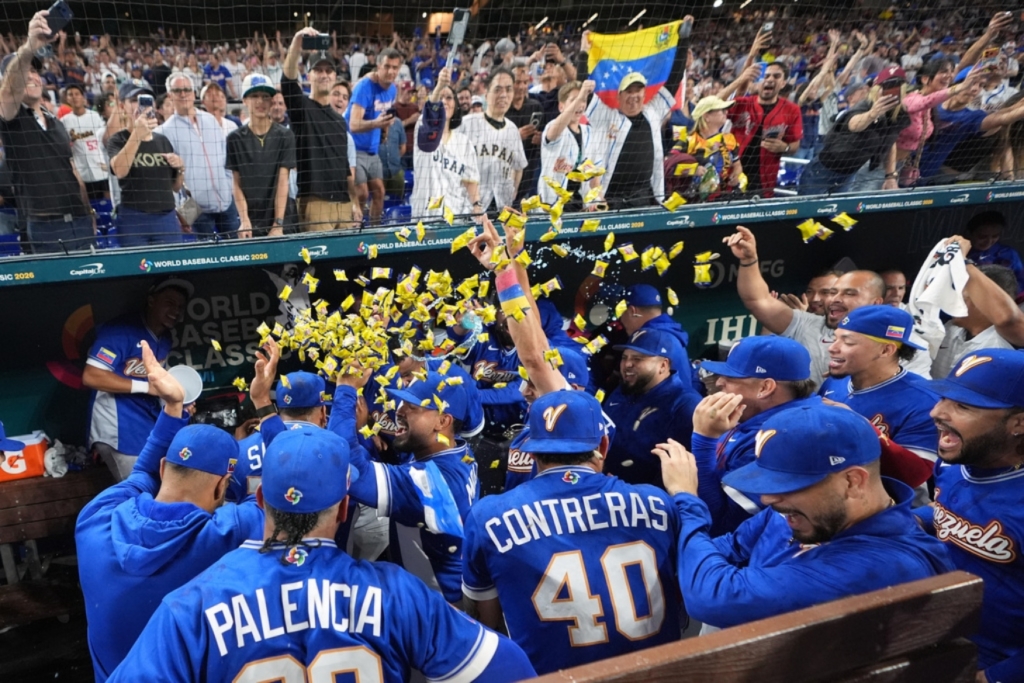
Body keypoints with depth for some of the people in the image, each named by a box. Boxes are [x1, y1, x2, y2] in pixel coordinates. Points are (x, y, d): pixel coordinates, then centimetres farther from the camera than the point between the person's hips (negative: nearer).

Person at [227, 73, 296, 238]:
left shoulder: (285, 136, 1)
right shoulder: (235, 139, 5)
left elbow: (282, 182, -5)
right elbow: (237, 184, 3)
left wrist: (278, 224, -11)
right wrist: (245, 221, -9)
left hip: (280, 220, -1)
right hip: (250, 223, 1)